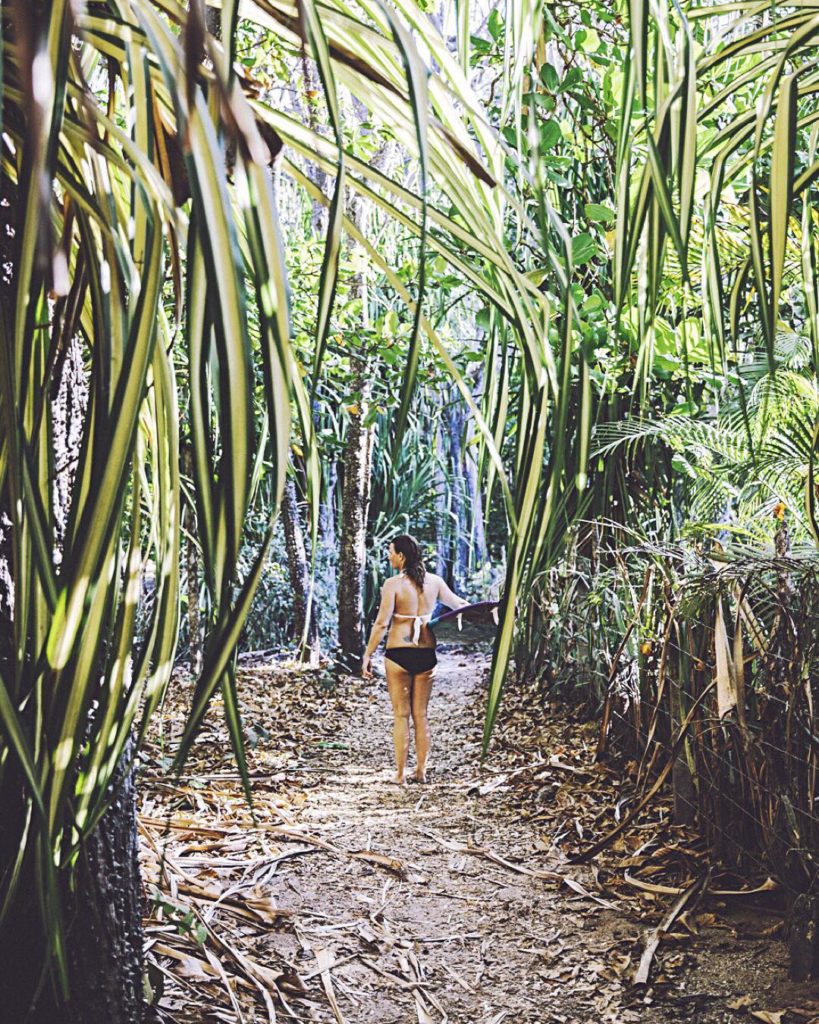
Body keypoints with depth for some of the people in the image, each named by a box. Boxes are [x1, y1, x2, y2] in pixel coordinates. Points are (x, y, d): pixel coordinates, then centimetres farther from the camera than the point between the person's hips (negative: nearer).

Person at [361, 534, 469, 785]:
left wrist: (368, 655, -5)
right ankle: (421, 771, 19)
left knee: (401, 715, 6)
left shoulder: (393, 584, -10)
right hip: (426, 655, 4)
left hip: (399, 654, -4)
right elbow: (458, 603, 13)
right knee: (421, 715, 14)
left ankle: (400, 774, 9)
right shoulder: (434, 581, 3)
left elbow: (381, 623, -12)